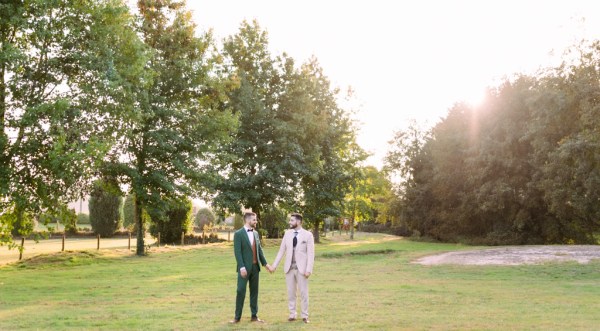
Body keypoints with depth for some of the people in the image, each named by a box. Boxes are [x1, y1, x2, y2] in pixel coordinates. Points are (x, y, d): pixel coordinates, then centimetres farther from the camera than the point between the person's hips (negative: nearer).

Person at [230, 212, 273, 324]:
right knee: (241, 291, -5)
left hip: (255, 266, 6)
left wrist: (265, 263, 11)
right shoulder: (238, 234, -8)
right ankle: (237, 317, 4)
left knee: (254, 291, 9)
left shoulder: (256, 233, 12)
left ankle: (254, 316, 15)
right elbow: (237, 252, -14)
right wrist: (242, 267, -20)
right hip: (245, 267, -6)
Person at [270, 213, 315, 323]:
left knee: (303, 292, 2)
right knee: (290, 292, 8)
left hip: (301, 268, -3)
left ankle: (305, 316, 11)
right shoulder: (287, 233, 6)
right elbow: (281, 251, 8)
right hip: (289, 267, 3)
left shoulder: (308, 235, -5)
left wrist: (308, 269, -15)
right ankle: (292, 314, 16)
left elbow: (311, 254, -7)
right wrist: (274, 265, 3)